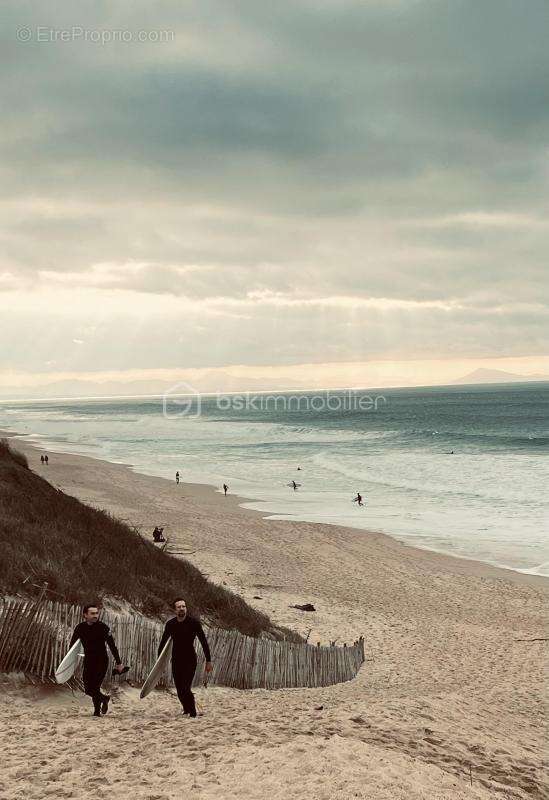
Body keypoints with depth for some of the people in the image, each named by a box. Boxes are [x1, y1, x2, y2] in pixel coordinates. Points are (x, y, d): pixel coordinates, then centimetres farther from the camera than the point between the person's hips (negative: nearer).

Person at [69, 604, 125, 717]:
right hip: (88, 661, 4)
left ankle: (97, 710, 10)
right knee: (88, 689, 5)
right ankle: (104, 699, 32)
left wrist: (119, 663, -8)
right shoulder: (80, 627, -4)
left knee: (95, 687, -13)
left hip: (102, 661, -4)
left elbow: (112, 646, -8)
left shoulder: (102, 627, -12)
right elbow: (72, 645, 7)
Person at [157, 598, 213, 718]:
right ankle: (186, 710, 28)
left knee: (185, 689, -16)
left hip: (190, 660, -4)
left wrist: (208, 661, -7)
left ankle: (193, 713, -1)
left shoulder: (194, 623, -10)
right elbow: (163, 642, 13)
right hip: (176, 661, 4)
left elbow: (204, 642, -5)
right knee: (179, 690, 5)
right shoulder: (170, 624, 0)